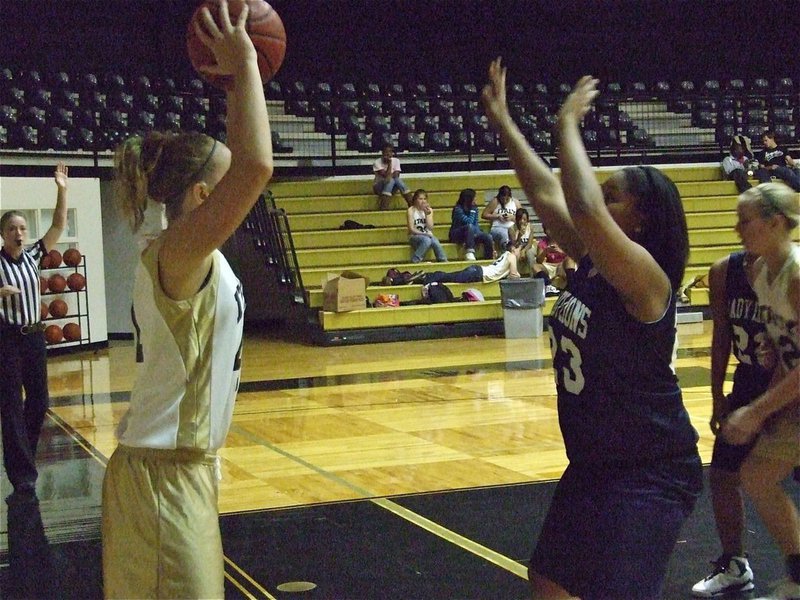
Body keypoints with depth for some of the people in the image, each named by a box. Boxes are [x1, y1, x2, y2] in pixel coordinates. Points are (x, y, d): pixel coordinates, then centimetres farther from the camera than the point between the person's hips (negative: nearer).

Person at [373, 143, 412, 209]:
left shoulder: (396, 161, -3)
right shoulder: (378, 162, -14)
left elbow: (396, 175, -14)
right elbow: (386, 176, -23)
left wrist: (389, 176, -31)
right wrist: (389, 164, -25)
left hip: (391, 188, 3)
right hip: (379, 187, -3)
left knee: (398, 179, -29)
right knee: (391, 180, -32)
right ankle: (383, 208, -40)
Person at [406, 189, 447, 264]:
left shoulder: (429, 210, 5)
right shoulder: (411, 210, -5)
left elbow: (430, 228, -5)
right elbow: (411, 229, -10)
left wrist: (427, 214, -13)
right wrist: (424, 234, -19)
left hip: (427, 235, 3)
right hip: (415, 236, -3)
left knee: (435, 241, -32)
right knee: (426, 240, -36)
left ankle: (444, 262, -22)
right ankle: (414, 261, -27)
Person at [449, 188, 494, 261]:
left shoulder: (474, 208, 4)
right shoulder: (458, 209, -15)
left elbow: (476, 224, 1)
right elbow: (469, 222, -23)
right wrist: (472, 209, -17)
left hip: (470, 234, 6)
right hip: (457, 235, -6)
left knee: (488, 237, -20)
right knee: (470, 226, -37)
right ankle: (470, 252, -40)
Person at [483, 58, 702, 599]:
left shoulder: (644, 276, -21)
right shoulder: (592, 261, 3)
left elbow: (583, 205, -35)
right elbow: (546, 194, 8)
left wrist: (568, 124, -23)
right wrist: (503, 122, 9)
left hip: (652, 473, -9)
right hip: (594, 463, 9)